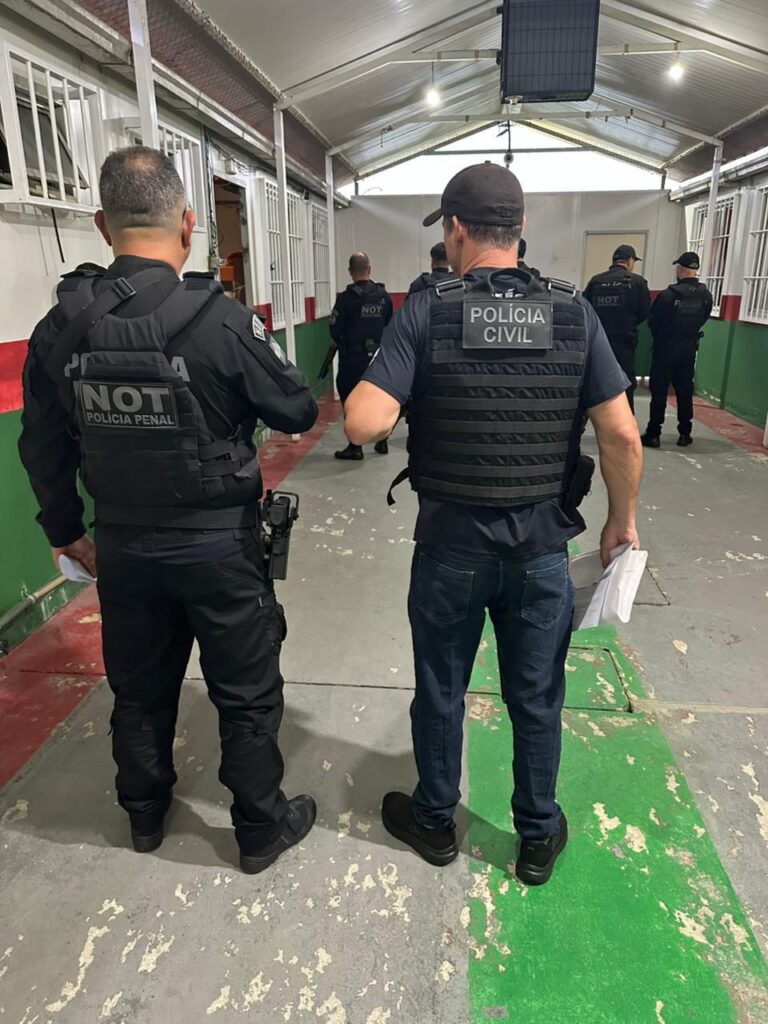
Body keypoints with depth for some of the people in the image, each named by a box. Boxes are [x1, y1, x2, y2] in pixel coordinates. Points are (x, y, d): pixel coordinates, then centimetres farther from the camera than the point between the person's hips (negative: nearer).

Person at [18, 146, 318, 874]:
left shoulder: (58, 329, -5)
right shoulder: (221, 320, -19)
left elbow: (42, 449, 4)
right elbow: (298, 413, -7)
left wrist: (66, 530, 18)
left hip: (124, 542, 5)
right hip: (219, 542, -4)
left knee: (139, 689, 23)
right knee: (246, 694, 14)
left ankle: (144, 814, 45)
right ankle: (263, 828, 32)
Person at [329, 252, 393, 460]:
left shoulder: (346, 297, -14)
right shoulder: (383, 295, 0)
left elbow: (335, 329, -11)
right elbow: (390, 325, 5)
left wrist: (339, 341, 10)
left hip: (353, 357, -5)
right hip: (378, 355, 5)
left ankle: (355, 447, 4)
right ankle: (382, 442, 24)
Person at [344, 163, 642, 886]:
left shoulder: (426, 314, -12)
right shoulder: (573, 314, -5)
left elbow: (363, 424, -21)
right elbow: (621, 434, -7)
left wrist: (370, 383, 2)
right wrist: (622, 520, 7)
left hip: (451, 543, -1)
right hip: (542, 545, 2)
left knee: (440, 691, 18)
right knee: (537, 699, 18)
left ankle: (434, 821, 39)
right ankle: (538, 837, 37)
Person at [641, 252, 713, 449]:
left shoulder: (668, 295, -18)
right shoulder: (706, 295, -5)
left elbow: (654, 321, -9)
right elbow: (703, 319, 3)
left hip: (666, 347, -4)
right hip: (689, 348, 4)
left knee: (659, 391, 1)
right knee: (685, 390, 12)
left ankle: (653, 434, 1)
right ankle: (685, 433, 17)